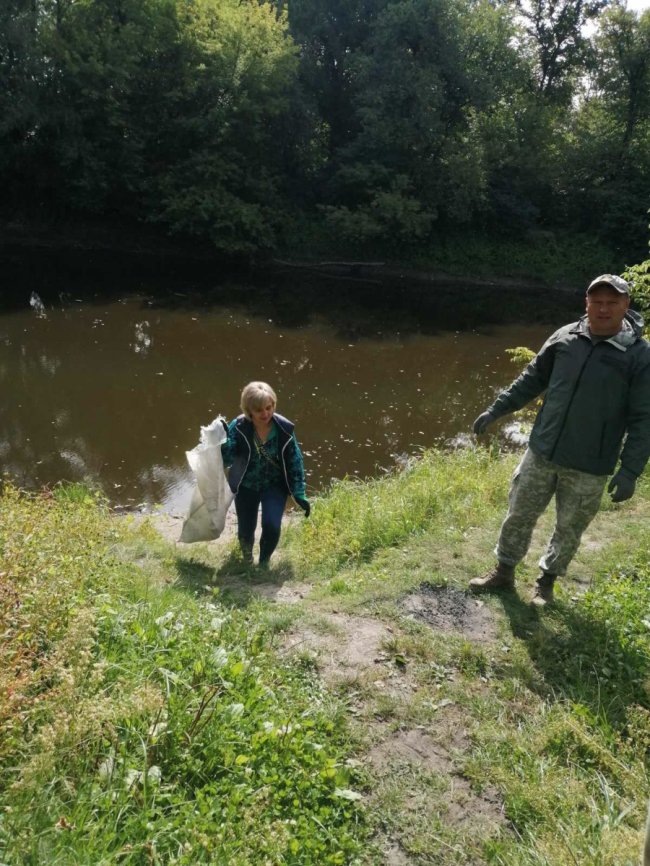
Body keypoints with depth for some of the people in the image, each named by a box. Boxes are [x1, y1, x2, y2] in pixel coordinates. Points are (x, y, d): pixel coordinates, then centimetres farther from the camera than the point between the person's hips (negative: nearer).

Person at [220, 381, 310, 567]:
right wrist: (223, 439, -42)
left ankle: (264, 562, 15)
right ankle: (247, 546, 52)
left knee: (272, 526, -18)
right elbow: (226, 461, -24)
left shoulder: (284, 429, -18)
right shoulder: (238, 427, -21)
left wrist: (299, 495, -8)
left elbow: (295, 462, -8)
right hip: (246, 486, 0)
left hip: (275, 485, 0)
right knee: (246, 530, 10)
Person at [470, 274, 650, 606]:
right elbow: (533, 379, 10)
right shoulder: (565, 336, -1)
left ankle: (546, 580, 35)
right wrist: (496, 409, 8)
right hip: (541, 453, 3)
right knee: (519, 516, 12)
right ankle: (503, 571, 32)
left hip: (588, 468, -2)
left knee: (569, 529, 13)